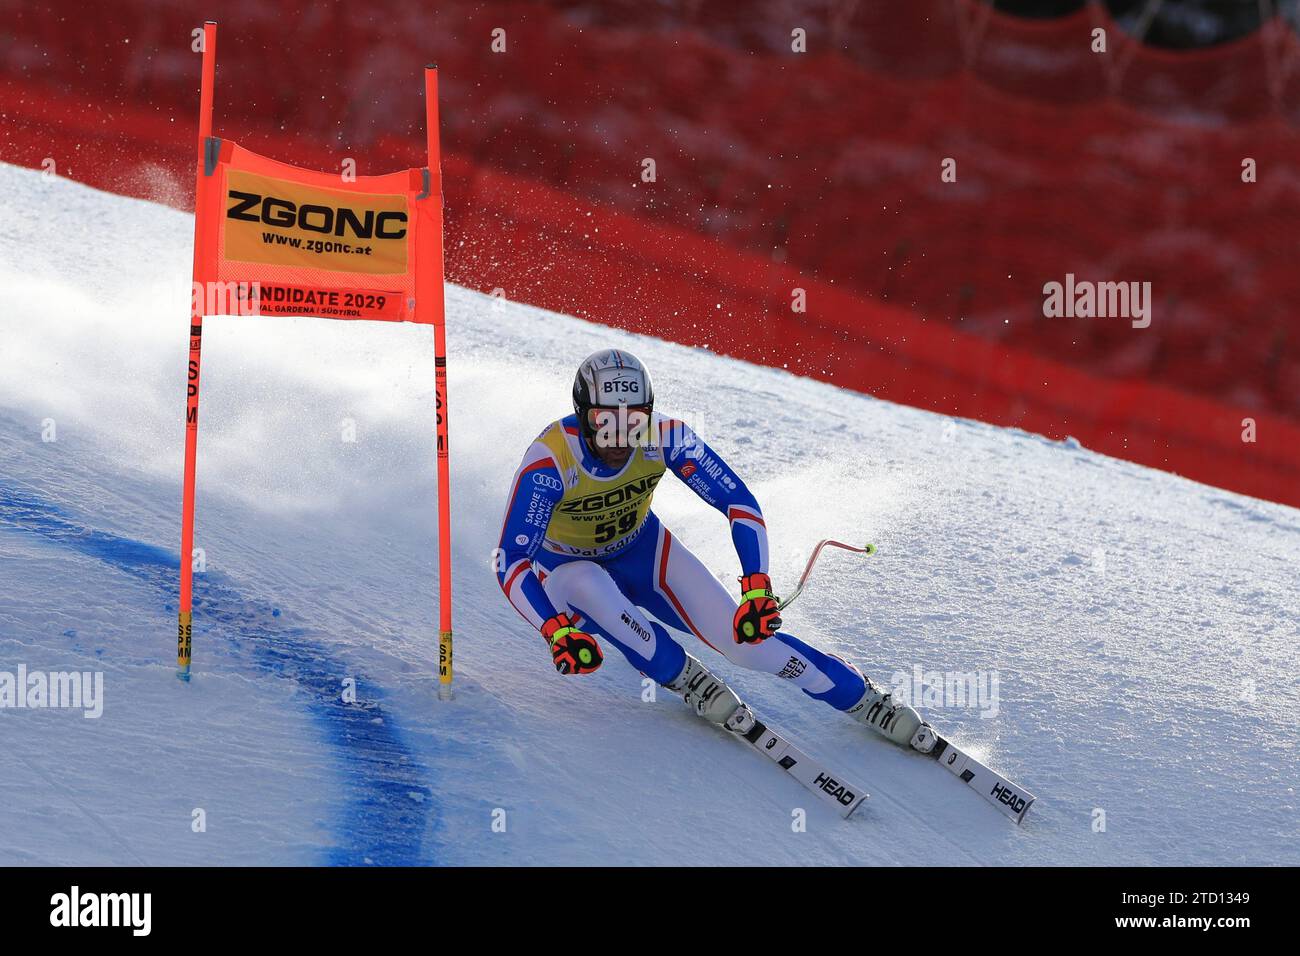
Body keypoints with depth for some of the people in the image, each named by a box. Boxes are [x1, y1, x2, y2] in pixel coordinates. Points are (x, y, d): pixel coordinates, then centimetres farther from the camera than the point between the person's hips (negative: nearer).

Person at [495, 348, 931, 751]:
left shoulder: (664, 437, -27)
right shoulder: (549, 461, -36)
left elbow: (741, 503, -23)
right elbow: (510, 563, -38)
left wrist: (757, 590, -37)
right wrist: (557, 633, -54)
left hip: (640, 549, 2)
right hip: (565, 565, -2)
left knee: (745, 639, -12)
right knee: (590, 589, -38)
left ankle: (864, 700, 6)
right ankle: (688, 680, -14)